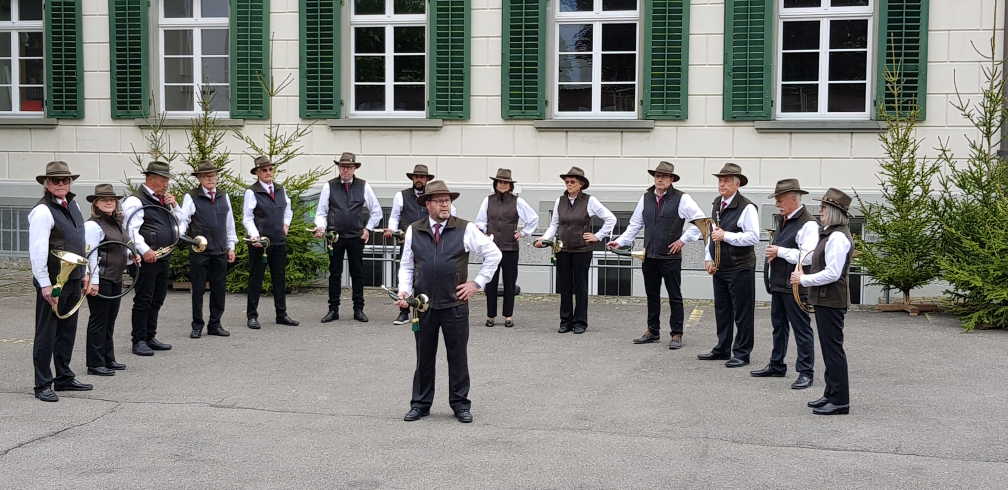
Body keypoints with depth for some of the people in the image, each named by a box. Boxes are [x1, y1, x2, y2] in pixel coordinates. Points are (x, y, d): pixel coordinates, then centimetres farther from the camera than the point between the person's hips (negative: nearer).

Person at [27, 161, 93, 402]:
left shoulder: (73, 206, 12)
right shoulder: (42, 211, -14)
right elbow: (37, 251, -18)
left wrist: (83, 274, 19)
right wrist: (45, 284, -20)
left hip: (73, 280, 8)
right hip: (53, 281, -8)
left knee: (68, 330, 16)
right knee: (47, 333, 0)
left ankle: (64, 378, 27)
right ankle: (43, 385, 7)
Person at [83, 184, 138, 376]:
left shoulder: (117, 223, 14)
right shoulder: (93, 225, -13)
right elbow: (90, 255, -17)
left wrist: (131, 255, 7)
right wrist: (93, 281, -22)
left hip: (116, 279, 9)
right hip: (101, 280, -9)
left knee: (110, 320, 15)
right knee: (99, 320, -3)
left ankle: (108, 360, 24)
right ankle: (95, 364, 3)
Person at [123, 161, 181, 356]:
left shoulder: (164, 199, 17)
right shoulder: (136, 201, -10)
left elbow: (178, 223, 24)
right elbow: (132, 229, -19)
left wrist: (174, 206, 6)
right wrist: (145, 250, -28)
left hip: (163, 258, 9)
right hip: (147, 259, -9)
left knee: (157, 301, 14)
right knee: (143, 301, -3)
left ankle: (151, 338, 23)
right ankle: (139, 341, 3)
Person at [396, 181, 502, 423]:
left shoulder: (465, 229, -2)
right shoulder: (414, 231, 5)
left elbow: (493, 254, 3)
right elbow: (407, 265, 12)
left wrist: (478, 282, 0)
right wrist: (404, 290, -3)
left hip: (455, 305, -1)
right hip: (423, 305, 2)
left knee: (457, 356, 6)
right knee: (424, 356, 9)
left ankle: (460, 404, 17)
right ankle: (420, 404, 20)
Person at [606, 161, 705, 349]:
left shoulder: (681, 199, -6)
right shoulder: (646, 198, 8)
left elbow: (700, 220, -6)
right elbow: (635, 224, 14)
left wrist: (683, 239, -7)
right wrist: (620, 241, 5)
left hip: (671, 257, -5)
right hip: (649, 256, 5)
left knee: (675, 297, 3)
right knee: (652, 295, 13)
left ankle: (676, 335, 9)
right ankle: (652, 331, 24)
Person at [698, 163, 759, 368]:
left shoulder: (746, 208, -14)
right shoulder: (716, 205, 10)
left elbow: (753, 237, -20)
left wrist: (726, 236, -22)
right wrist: (709, 258, 9)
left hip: (740, 268, -8)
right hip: (719, 267, 8)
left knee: (742, 313, 1)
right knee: (722, 310, 16)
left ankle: (742, 354, 9)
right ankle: (722, 349, 27)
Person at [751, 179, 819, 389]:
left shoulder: (807, 224, -17)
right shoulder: (784, 221, 14)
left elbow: (808, 257, -27)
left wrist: (780, 251, -19)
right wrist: (772, 252, 4)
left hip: (795, 286, -10)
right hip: (778, 283, 10)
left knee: (801, 329, -2)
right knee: (779, 327, 18)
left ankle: (806, 372, 4)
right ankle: (776, 366, 30)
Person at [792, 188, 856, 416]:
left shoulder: (837, 237, -19)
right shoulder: (832, 234, 14)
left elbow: (832, 273, -24)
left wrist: (804, 280, -16)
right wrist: (805, 277, 9)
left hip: (831, 300, -11)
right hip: (826, 299, 11)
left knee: (833, 349, -5)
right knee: (830, 348, 17)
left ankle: (840, 401, 1)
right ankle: (831, 395, 27)